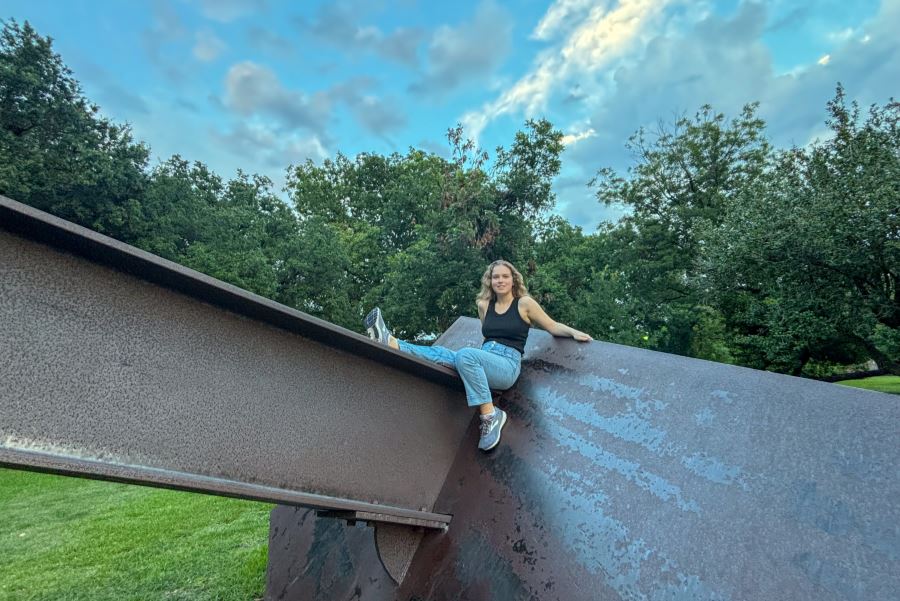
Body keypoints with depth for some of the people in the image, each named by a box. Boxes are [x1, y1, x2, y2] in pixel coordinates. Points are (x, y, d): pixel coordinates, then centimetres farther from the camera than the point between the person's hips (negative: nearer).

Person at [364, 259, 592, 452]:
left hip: (507, 366, -5)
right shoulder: (484, 305, 15)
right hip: (484, 360, 5)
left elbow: (552, 326, 9)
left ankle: (490, 415, -31)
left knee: (465, 354, -35)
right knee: (440, 354, -22)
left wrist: (574, 332, -2)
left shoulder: (524, 303, 2)